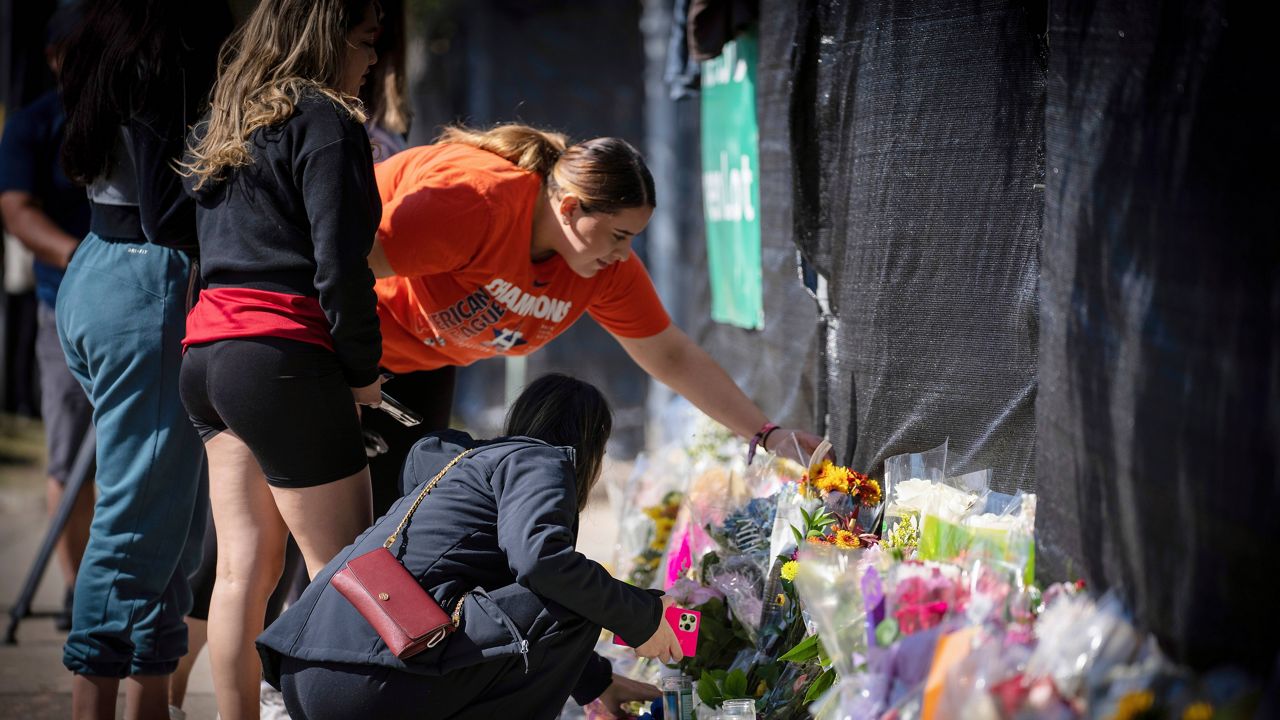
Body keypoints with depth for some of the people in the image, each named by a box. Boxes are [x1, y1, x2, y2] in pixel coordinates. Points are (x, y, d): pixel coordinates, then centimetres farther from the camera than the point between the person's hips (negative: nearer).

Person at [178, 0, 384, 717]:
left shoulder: (218, 126, 17)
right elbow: (339, 266, -14)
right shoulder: (325, 120, -7)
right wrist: (363, 369, -2)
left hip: (206, 352, 8)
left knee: (244, 564, 8)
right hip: (284, 361, -8)